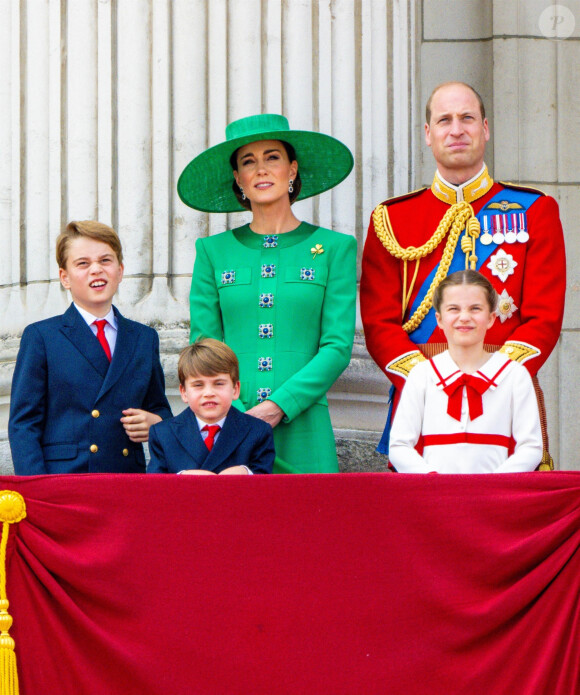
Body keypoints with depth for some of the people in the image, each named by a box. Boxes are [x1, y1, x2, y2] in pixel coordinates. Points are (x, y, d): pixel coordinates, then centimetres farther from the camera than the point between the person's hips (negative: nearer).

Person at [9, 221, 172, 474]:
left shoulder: (145, 338, 18)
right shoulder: (40, 337, 6)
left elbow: (159, 408, 25)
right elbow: (23, 423, 1)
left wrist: (156, 422, 1)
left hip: (128, 480, 5)